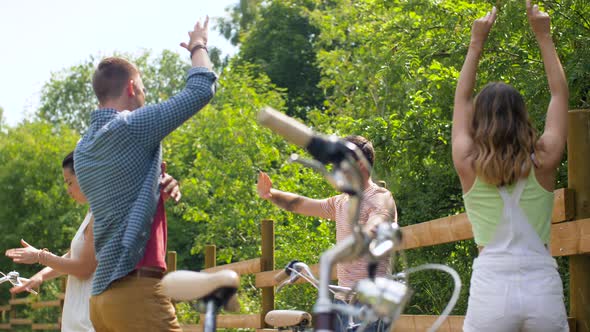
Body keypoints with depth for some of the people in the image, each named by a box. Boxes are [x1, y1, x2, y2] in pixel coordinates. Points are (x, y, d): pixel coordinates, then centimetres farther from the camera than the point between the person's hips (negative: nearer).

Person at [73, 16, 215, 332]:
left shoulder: (83, 149, 16)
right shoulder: (131, 127, -8)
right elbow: (201, 90, -3)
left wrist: (159, 185, 17)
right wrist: (198, 46, 13)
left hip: (103, 293, 9)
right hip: (136, 289, -9)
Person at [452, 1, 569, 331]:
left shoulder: (469, 167, 1)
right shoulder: (543, 164, 1)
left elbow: (462, 100, 17)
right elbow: (560, 94, 15)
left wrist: (477, 42, 23)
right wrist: (544, 36, 21)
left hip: (491, 289, -1)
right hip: (543, 289, 1)